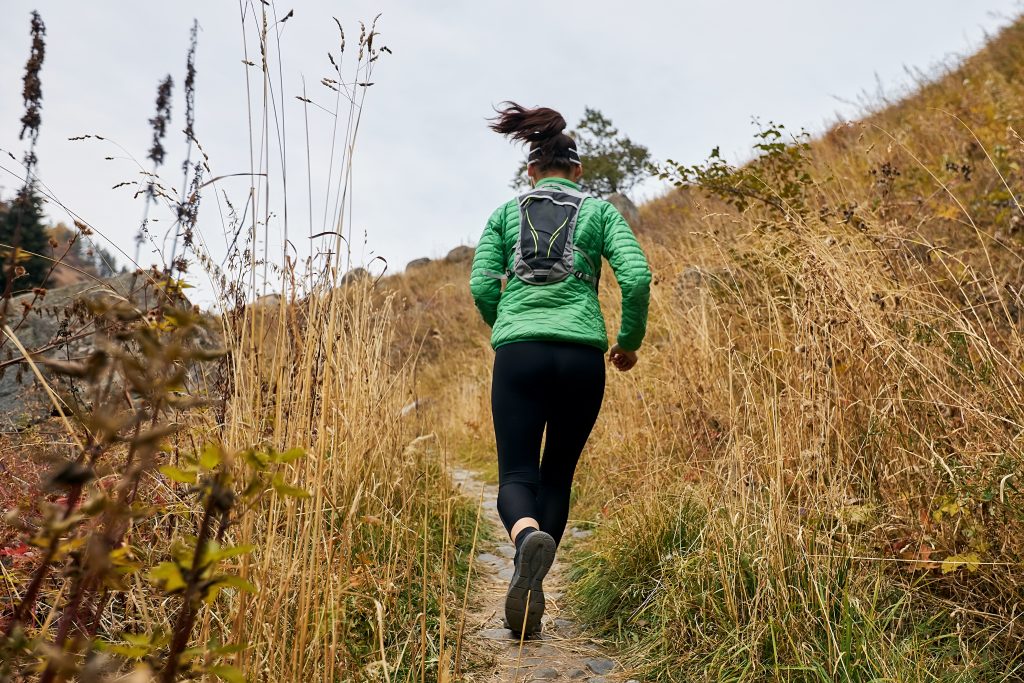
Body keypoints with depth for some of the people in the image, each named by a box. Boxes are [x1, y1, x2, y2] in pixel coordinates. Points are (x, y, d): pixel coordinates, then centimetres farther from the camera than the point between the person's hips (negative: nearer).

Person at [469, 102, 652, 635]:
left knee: (517, 475, 1)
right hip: (582, 356, 1)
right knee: (558, 475, 15)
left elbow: (482, 287, 4)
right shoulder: (600, 211, 12)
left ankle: (528, 538, -33)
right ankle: (531, 588, 17)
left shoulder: (506, 214, 15)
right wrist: (630, 341, 13)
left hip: (518, 353, 0)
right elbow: (637, 277, -1)